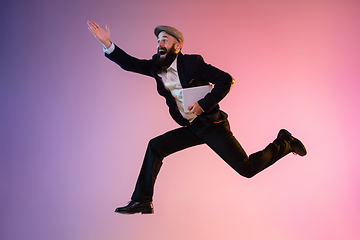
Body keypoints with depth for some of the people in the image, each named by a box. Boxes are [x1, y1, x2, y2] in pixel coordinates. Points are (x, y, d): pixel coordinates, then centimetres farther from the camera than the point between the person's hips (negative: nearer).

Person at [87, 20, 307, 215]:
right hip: (192, 128, 6)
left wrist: (204, 104, -22)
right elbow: (130, 63, 1)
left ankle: (284, 142, 16)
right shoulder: (156, 67, 5)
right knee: (156, 146, -3)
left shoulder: (192, 63, -14)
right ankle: (142, 201, 3)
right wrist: (107, 43, -12)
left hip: (212, 125, -6)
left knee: (247, 168, -8)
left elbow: (226, 80, -16)